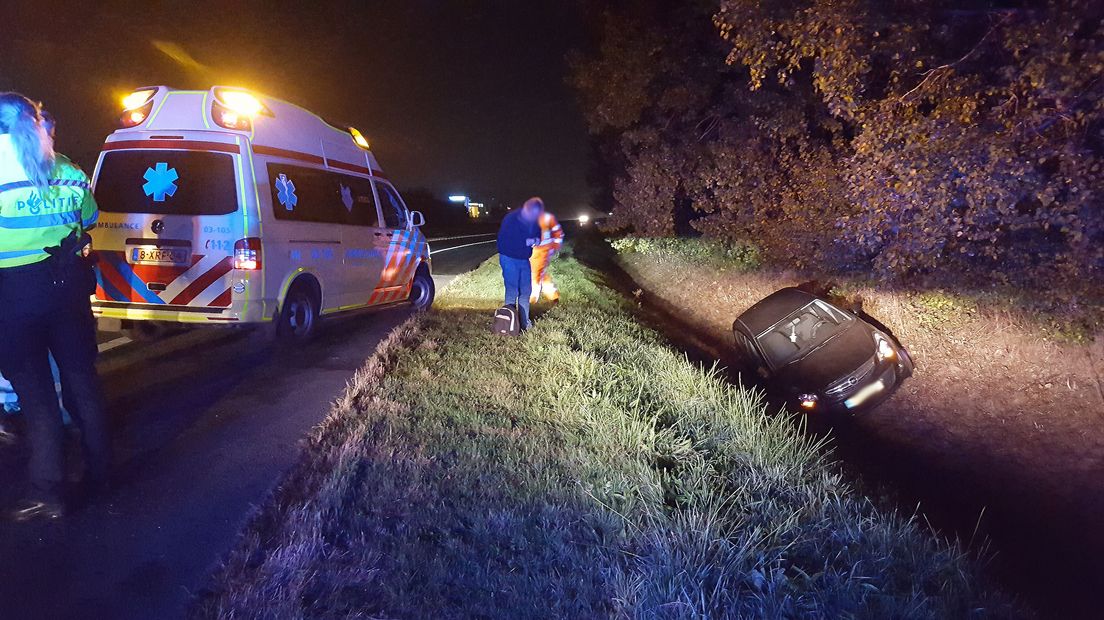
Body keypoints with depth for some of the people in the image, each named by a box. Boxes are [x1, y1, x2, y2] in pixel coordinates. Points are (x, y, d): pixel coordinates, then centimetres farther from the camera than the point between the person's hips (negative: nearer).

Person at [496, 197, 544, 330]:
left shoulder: (535, 222, -2)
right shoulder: (511, 219, -20)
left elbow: (538, 235, 14)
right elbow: (503, 240, -24)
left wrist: (537, 240, -12)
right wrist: (525, 242, -28)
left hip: (524, 259, 6)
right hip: (509, 259, -6)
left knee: (526, 291, 9)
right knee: (512, 291, -4)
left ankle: (524, 322, 21)